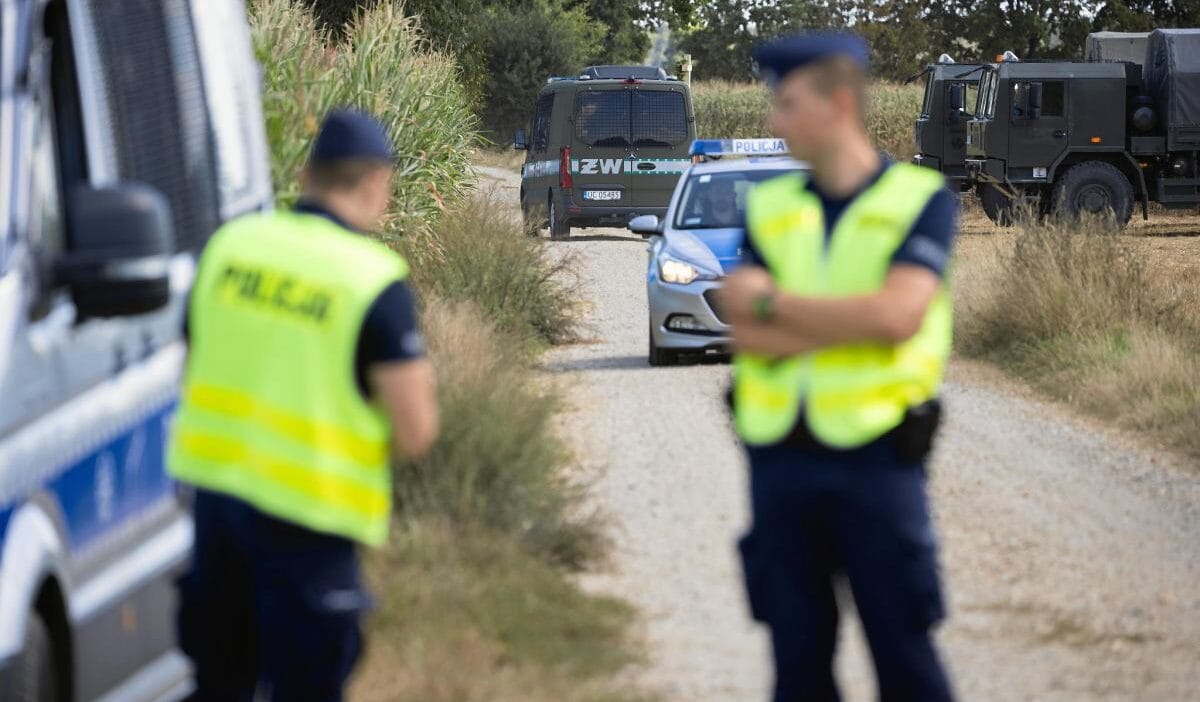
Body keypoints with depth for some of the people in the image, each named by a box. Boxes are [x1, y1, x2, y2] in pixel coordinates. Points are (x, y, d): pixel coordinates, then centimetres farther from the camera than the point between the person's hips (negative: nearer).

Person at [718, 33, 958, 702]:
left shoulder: (922, 200, -2)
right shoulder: (770, 207, 10)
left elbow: (895, 314, -17)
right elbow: (750, 338, -2)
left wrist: (772, 303, -8)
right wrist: (855, 323, -14)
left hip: (875, 459, -4)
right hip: (780, 459, 4)